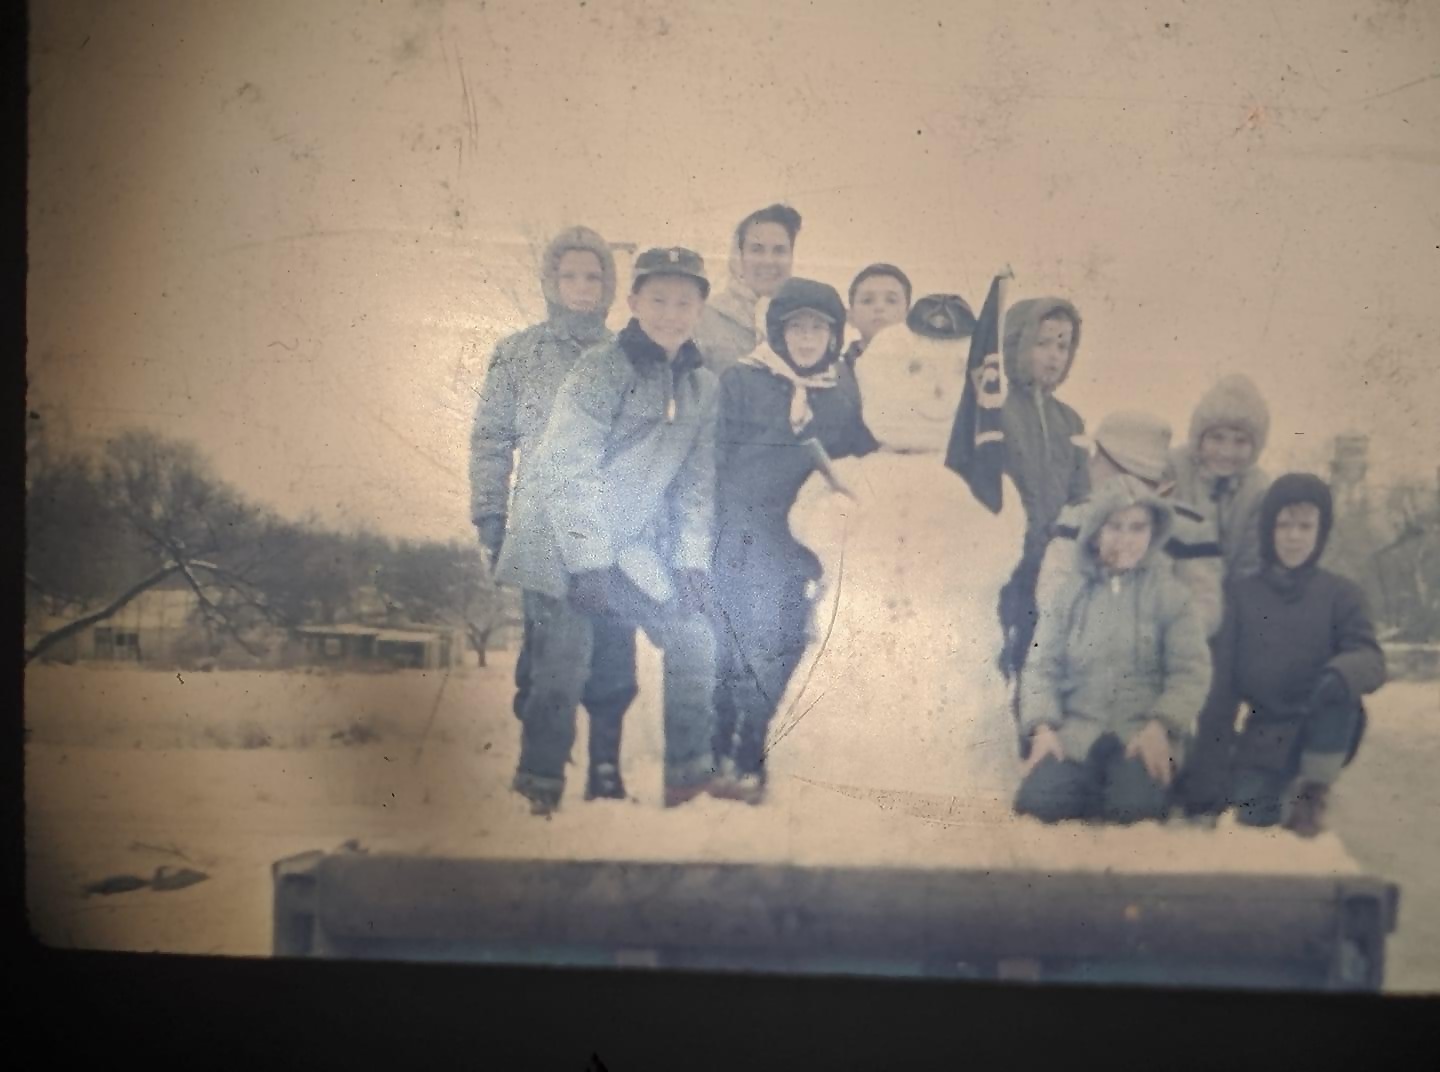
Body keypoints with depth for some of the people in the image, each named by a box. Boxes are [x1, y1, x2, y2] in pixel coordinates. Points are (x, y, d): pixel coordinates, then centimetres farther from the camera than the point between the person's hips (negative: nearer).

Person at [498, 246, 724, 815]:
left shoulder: (704, 387, 6)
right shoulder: (601, 369, -15)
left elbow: (697, 479, 9)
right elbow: (564, 467, -19)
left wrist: (692, 560, 0)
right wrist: (589, 562, -22)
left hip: (634, 548, 6)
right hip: (563, 547, -6)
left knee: (694, 636, 4)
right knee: (561, 669, -8)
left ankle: (691, 770, 19)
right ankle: (539, 786, 9)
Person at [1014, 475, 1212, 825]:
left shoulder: (1168, 592, 6)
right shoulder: (1070, 593, 10)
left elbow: (1191, 671, 0)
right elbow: (1043, 668, 8)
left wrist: (1159, 726, -16)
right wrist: (1043, 727, -9)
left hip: (1144, 730, -1)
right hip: (1077, 730, 2)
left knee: (1135, 807, -31)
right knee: (1038, 801, -25)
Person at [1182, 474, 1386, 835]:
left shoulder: (1342, 593, 0)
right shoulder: (1240, 595, 1)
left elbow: (1371, 659, -14)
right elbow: (1220, 686, -4)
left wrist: (1339, 674, -41)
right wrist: (1208, 776, -11)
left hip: (1323, 735, 1)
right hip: (1264, 736, -1)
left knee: (1339, 686, -30)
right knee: (1252, 812, -27)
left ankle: (1314, 789, -9)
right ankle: (1287, 793, 8)